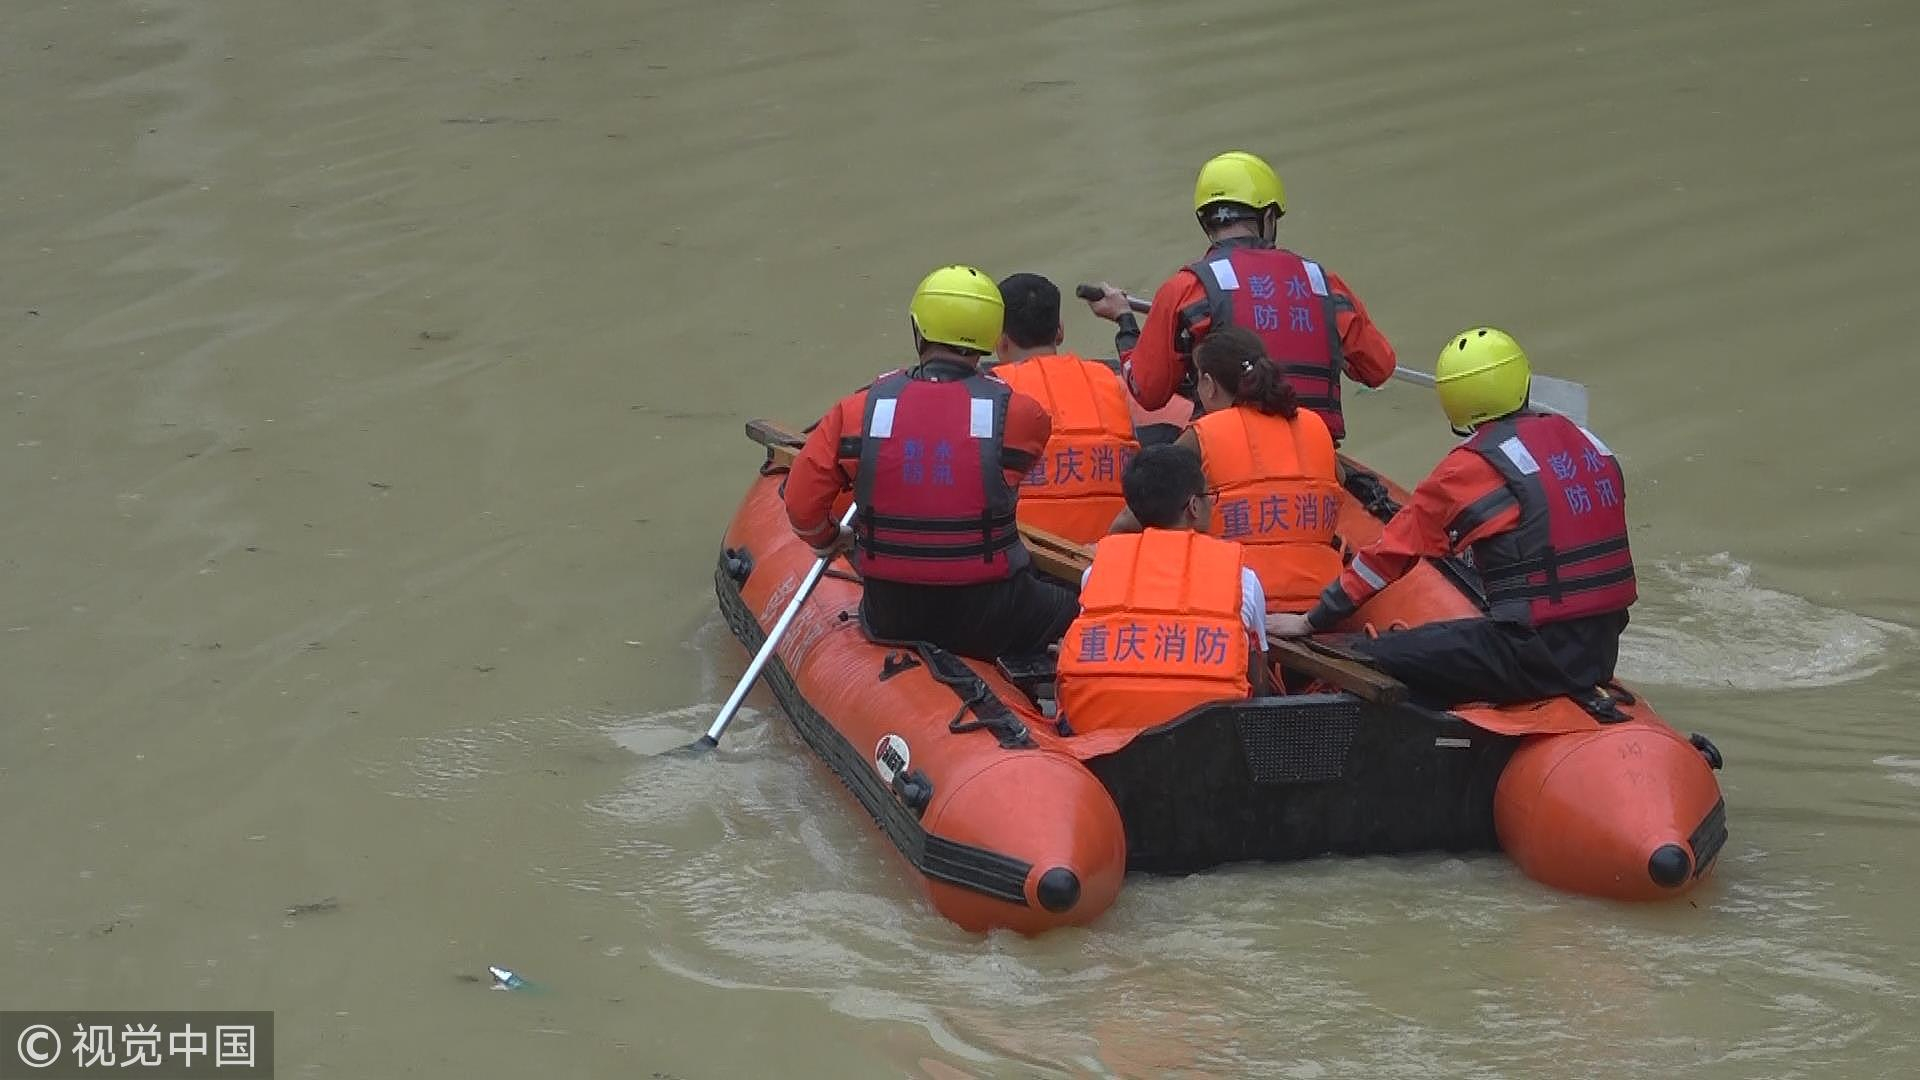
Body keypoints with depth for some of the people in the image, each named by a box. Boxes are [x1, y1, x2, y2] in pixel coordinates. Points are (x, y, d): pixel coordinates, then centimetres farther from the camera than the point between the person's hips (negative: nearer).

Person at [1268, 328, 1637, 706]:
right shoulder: (1583, 439, 10)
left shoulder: (1472, 467, -8)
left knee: (1365, 662, -7)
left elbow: (1394, 551, -1)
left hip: (1538, 655, -7)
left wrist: (1312, 621, 8)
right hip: (1602, 655, 8)